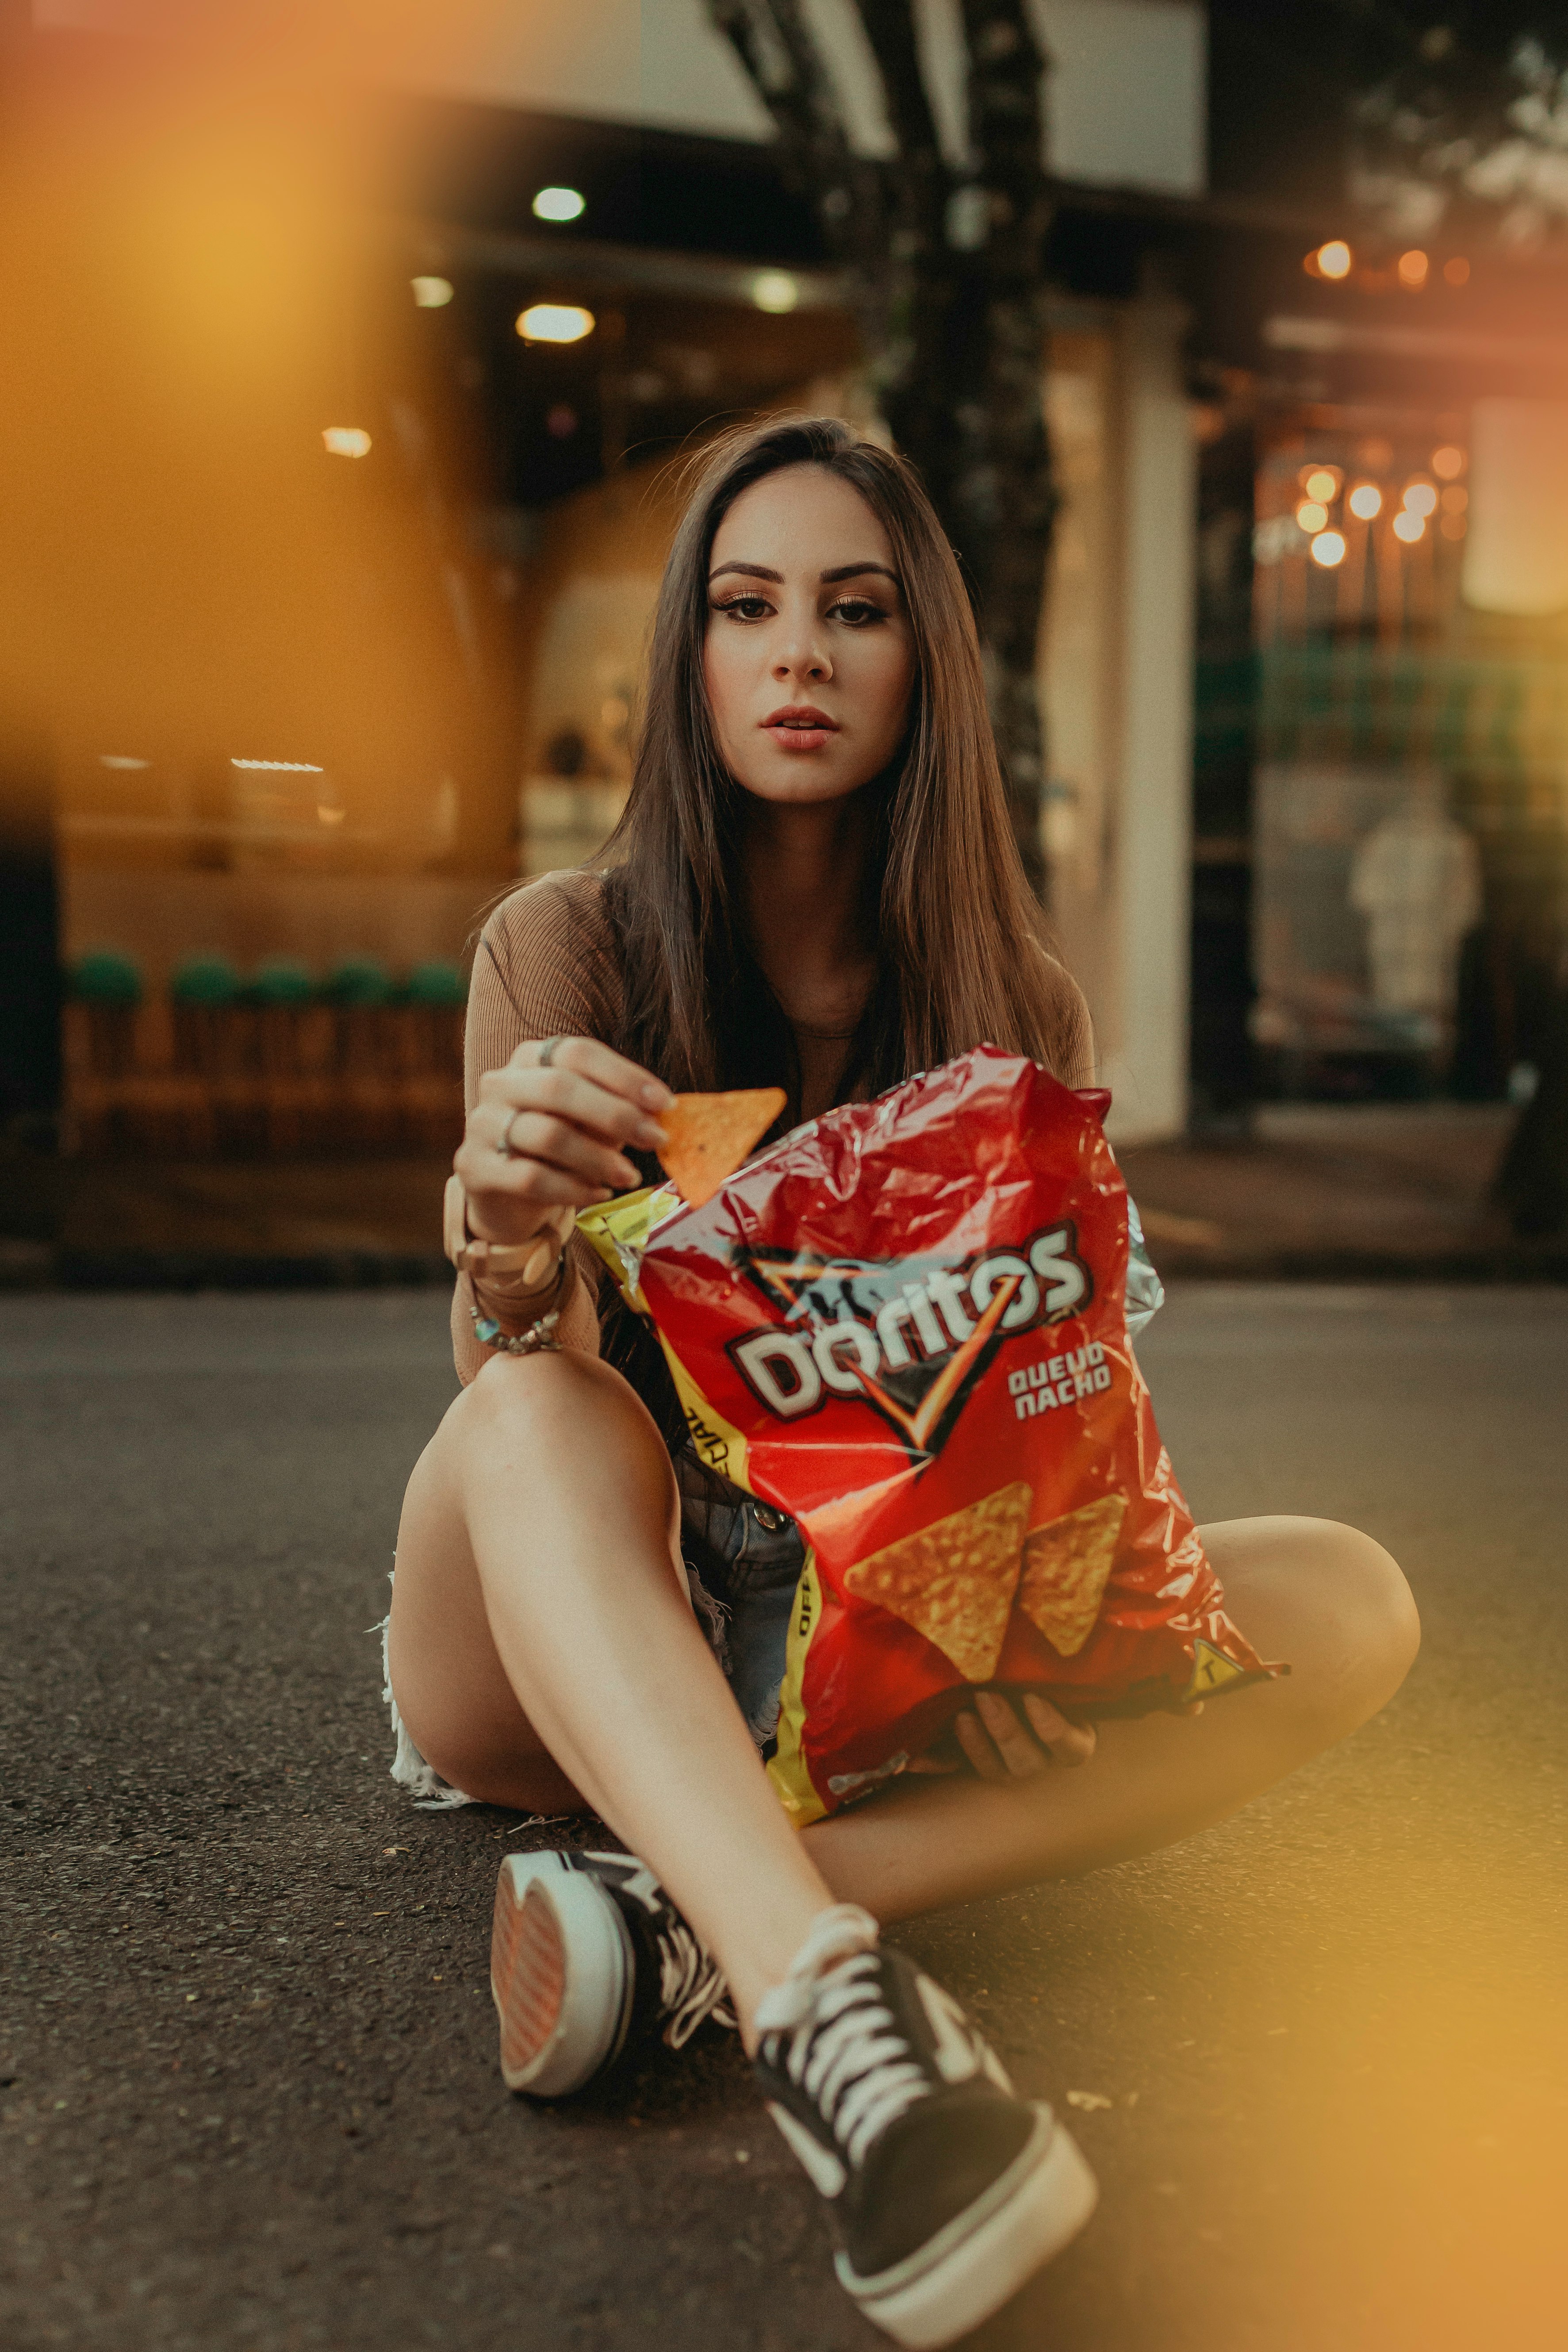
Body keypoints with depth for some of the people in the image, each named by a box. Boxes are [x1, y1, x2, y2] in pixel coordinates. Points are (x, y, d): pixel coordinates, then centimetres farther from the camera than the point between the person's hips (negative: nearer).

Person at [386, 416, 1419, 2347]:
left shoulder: (1017, 1011, 0)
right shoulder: (565, 949, -6)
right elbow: (521, 1387, -16)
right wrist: (508, 1244, -41)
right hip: (577, 1644, -2)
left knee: (1346, 1604, -20)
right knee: (540, 1400, -34)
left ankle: (688, 1928, -35)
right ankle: (824, 1995, -53)